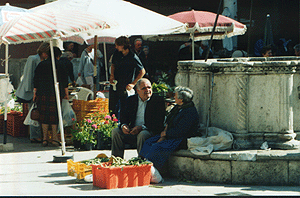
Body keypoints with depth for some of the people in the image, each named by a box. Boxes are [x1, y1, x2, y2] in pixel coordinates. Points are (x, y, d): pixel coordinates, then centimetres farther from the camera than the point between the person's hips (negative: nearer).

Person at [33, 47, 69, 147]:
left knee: (44, 114, 5)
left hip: (42, 93, 2)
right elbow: (64, 80, 2)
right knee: (54, 114, 3)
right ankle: (55, 137, 2)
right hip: (56, 93, -2)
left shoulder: (41, 65, 7)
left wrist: (35, 92, 10)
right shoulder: (60, 65, 1)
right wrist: (66, 93, 8)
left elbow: (36, 80, 6)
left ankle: (45, 137, 2)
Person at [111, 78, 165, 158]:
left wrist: (141, 127, -21)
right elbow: (123, 116, 13)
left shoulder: (158, 100, 0)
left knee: (142, 135, -36)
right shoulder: (130, 100, 13)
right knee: (116, 132, -15)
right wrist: (123, 125, -13)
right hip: (132, 131, 5)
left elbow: (159, 122, -9)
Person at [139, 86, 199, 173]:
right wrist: (162, 136, -1)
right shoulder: (178, 107, 11)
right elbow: (168, 123, 15)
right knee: (148, 142, -4)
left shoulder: (190, 113, -20)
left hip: (182, 140, -10)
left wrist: (165, 134, -9)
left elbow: (179, 131, -23)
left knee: (157, 147, -26)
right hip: (170, 136, 10)